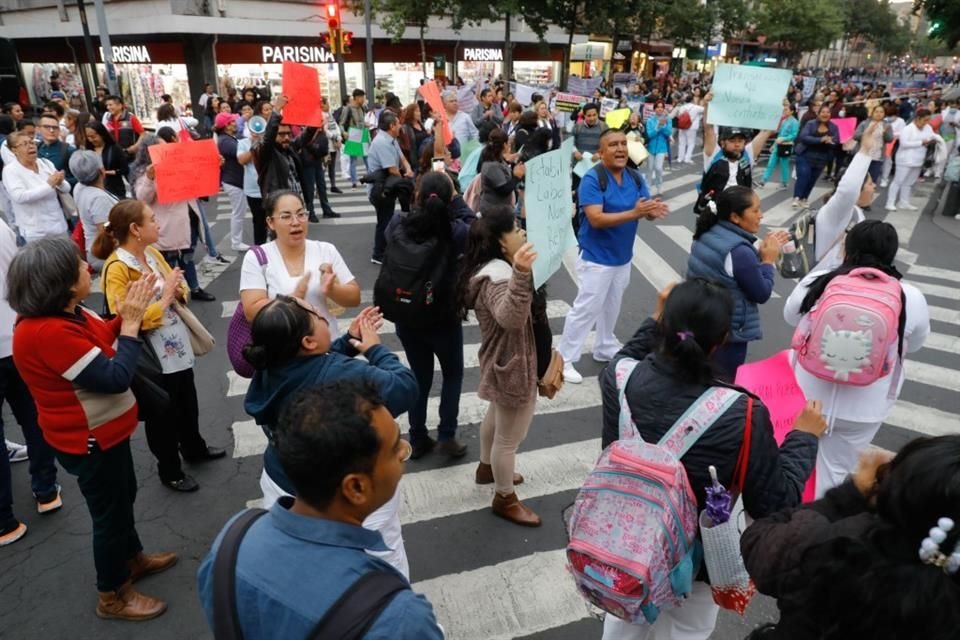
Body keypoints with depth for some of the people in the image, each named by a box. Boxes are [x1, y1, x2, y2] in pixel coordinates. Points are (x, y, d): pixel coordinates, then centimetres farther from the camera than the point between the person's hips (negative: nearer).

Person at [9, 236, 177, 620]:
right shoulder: (47, 332, -32)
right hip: (89, 441, -9)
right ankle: (113, 596, 31)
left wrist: (126, 315, -7)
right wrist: (132, 321, -25)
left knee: (123, 495, 26)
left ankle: (133, 559, 48)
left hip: (104, 430, 9)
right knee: (110, 511, 9)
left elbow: (105, 340, 10)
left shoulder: (66, 314, -4)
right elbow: (115, 378, -32)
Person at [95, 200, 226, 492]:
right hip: (153, 355, -8)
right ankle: (170, 471, 29)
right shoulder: (117, 269, -21)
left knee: (188, 403, 24)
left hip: (178, 345, 8)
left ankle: (194, 448, 47)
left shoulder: (153, 253, 3)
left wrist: (178, 289, -8)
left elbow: (179, 291, 15)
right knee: (163, 414, 10)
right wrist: (165, 297, -21)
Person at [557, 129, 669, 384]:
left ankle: (605, 348, 40)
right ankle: (565, 360, 9)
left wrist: (654, 211, -26)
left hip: (622, 256, 7)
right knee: (585, 309, -3)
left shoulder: (635, 177, 1)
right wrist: (634, 213, -36)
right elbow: (596, 219, -29)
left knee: (611, 307, 21)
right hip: (596, 257, -7)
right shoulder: (592, 179, -20)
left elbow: (646, 210, -2)